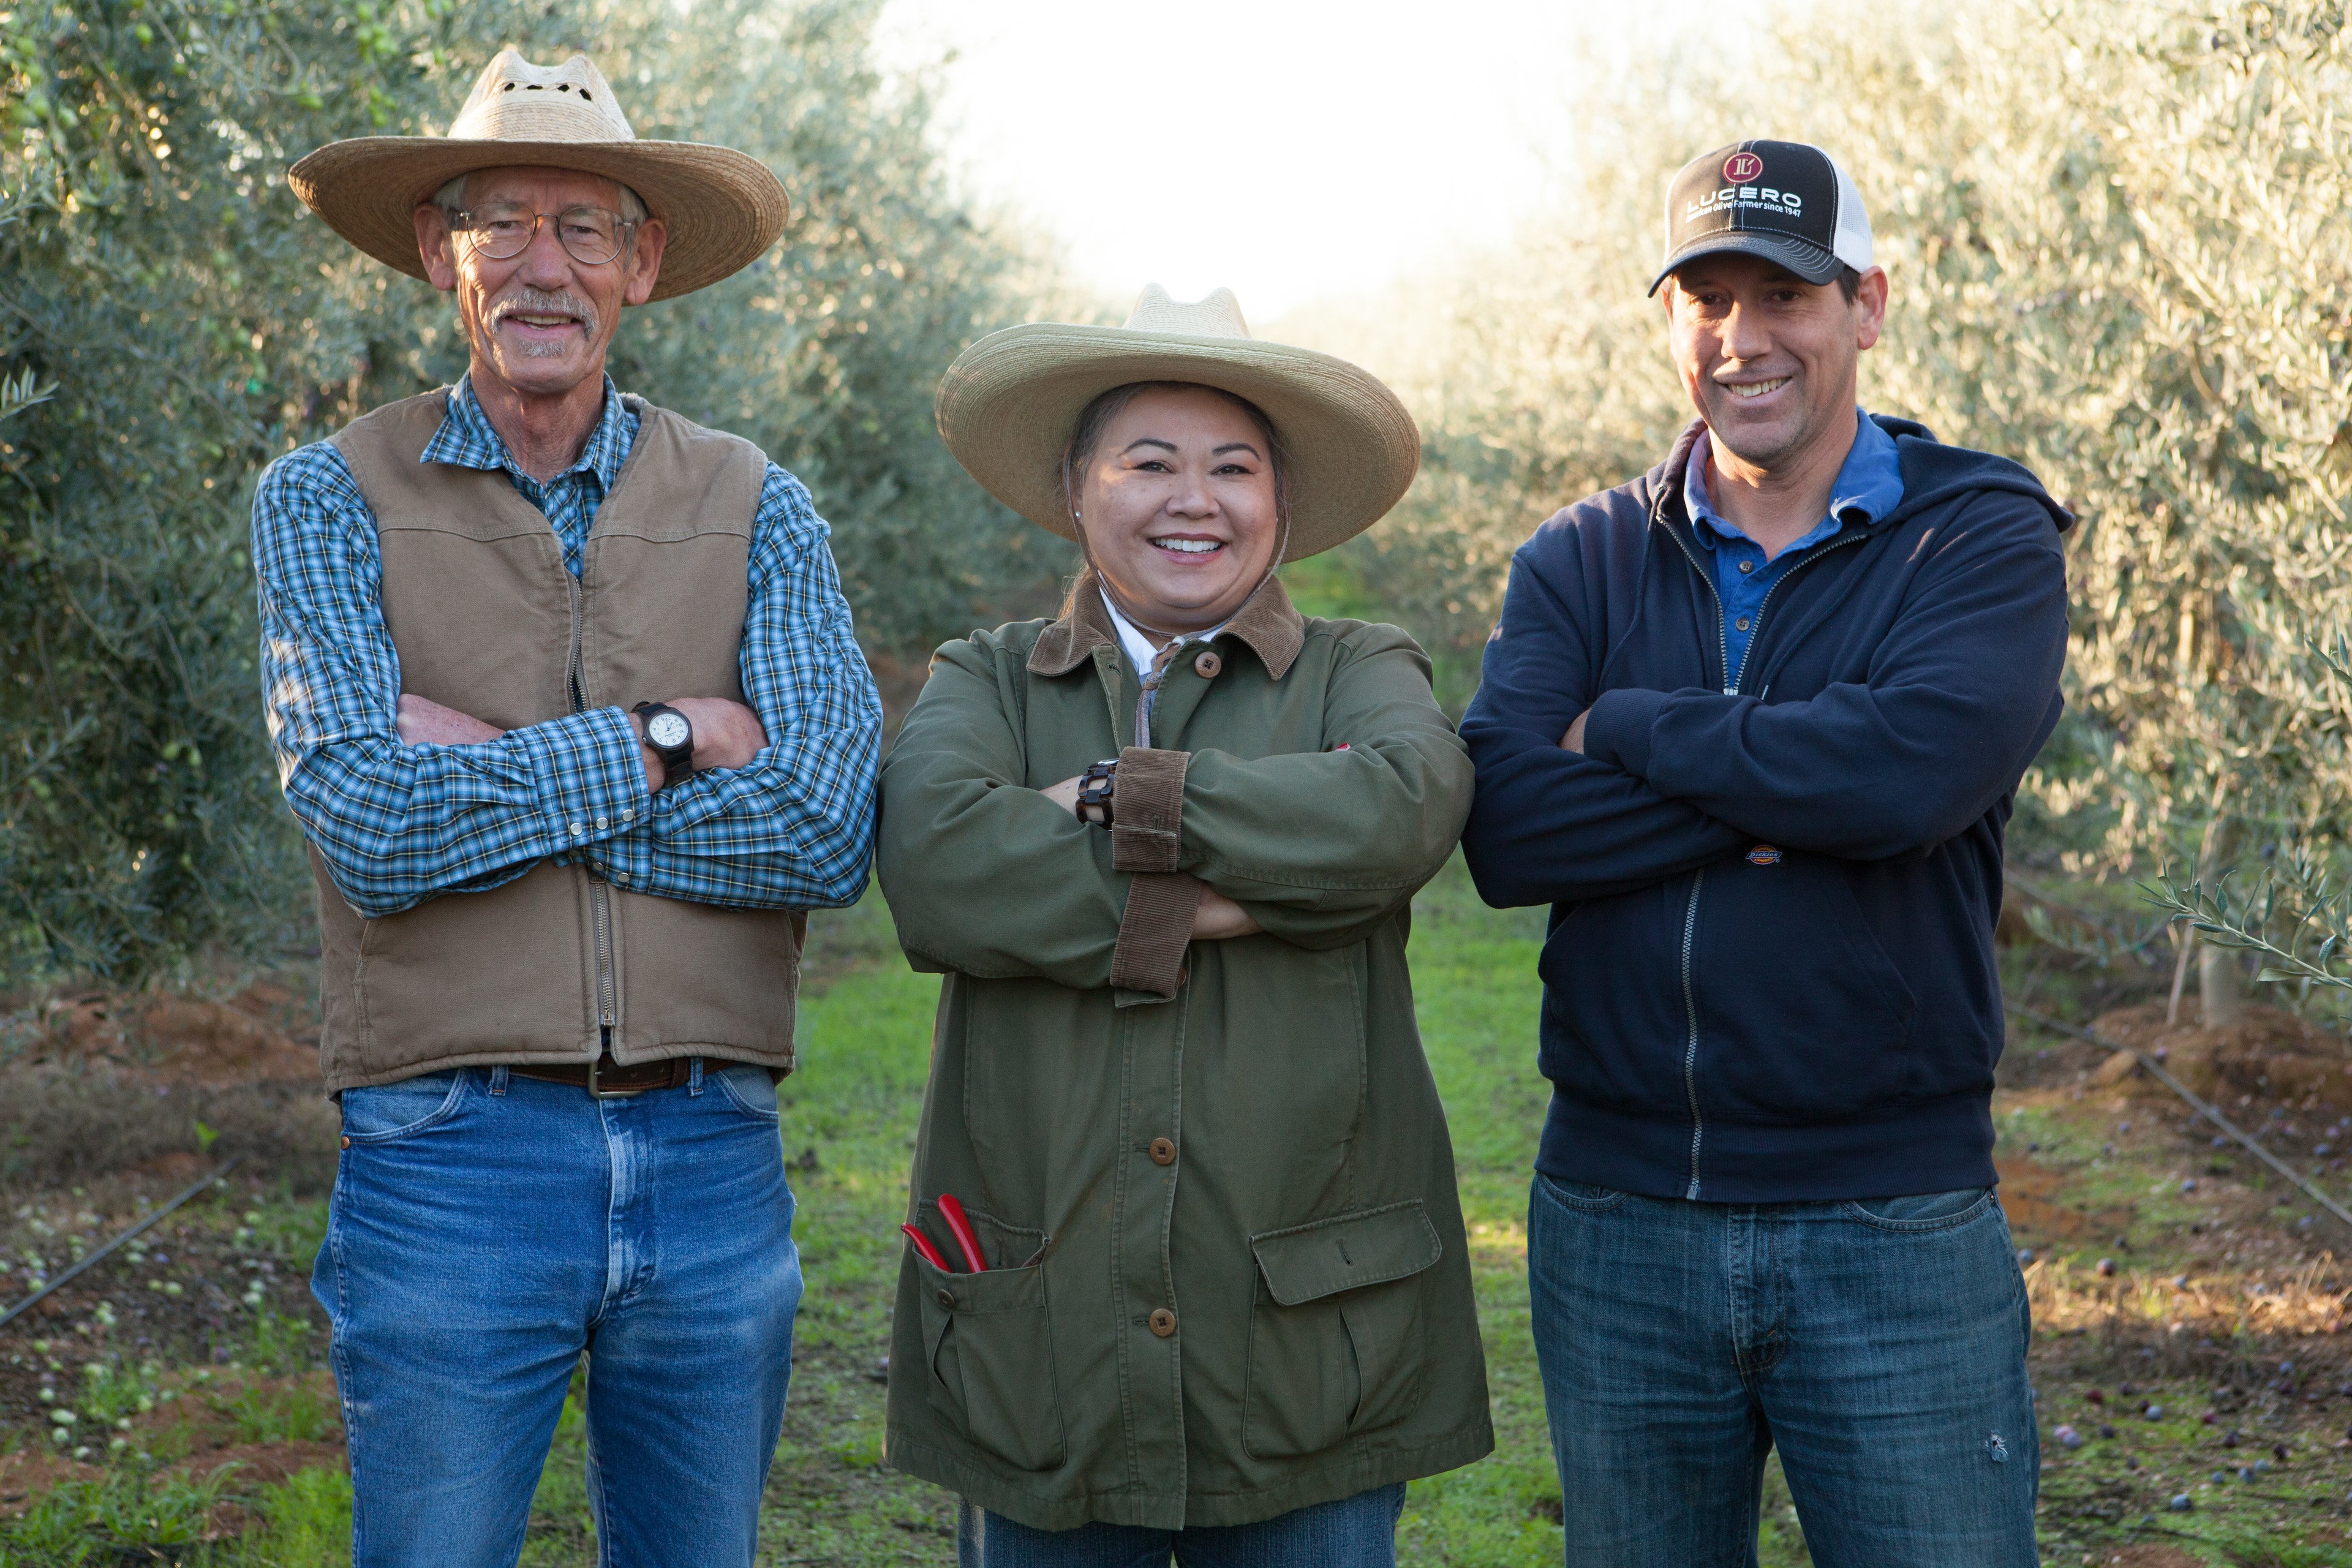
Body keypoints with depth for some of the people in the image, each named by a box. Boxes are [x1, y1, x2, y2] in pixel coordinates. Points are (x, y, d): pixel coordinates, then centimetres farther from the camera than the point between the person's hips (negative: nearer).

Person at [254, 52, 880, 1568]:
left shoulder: (753, 508, 5)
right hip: (452, 1159, -2)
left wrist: (486, 773, -11)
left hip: (714, 1158, 2)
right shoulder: (332, 502, 1)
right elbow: (369, 829, -14)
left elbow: (829, 826, -10)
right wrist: (666, 740, -11)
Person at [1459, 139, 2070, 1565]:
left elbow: (1918, 762, -22)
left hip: (1895, 1230, -3)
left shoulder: (1984, 538, -1)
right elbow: (1507, 832, -10)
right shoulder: (1578, 564, 7)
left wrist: (1624, 728, -10)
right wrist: (1796, 796, -18)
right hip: (1615, 1220, 3)